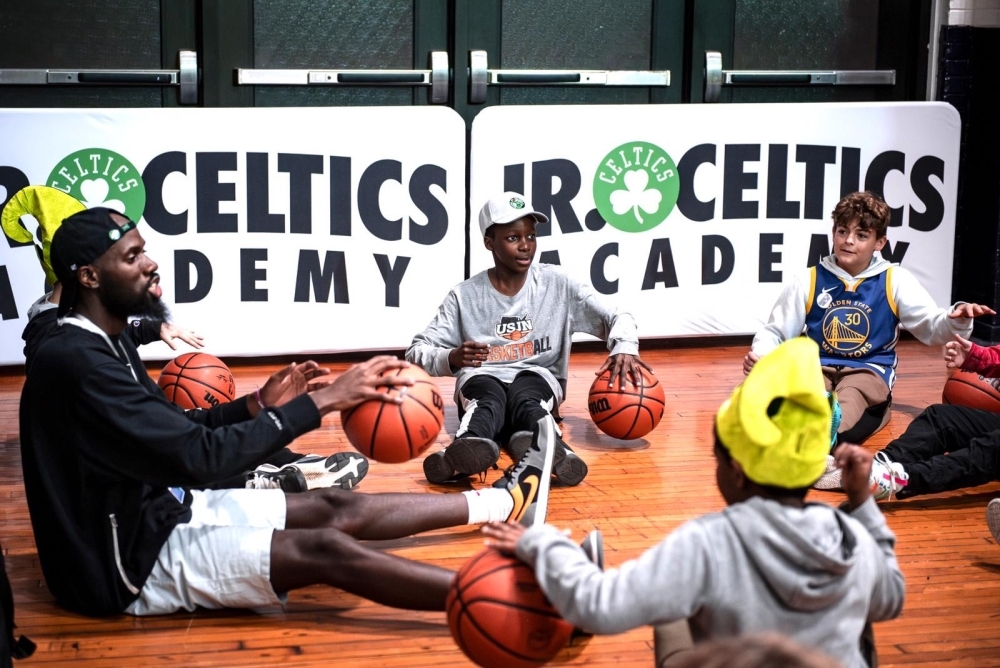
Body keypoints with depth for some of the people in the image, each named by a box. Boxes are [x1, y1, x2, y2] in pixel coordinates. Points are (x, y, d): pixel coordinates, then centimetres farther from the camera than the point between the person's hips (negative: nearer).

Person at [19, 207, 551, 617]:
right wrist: (319, 403, -25)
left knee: (334, 508, 10)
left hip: (159, 512, 10)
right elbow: (199, 458, -29)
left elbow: (174, 431, 17)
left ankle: (504, 503, 24)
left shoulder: (103, 344, 7)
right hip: (129, 563, -10)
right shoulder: (76, 361, -26)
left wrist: (258, 405, 1)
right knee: (326, 551, -20)